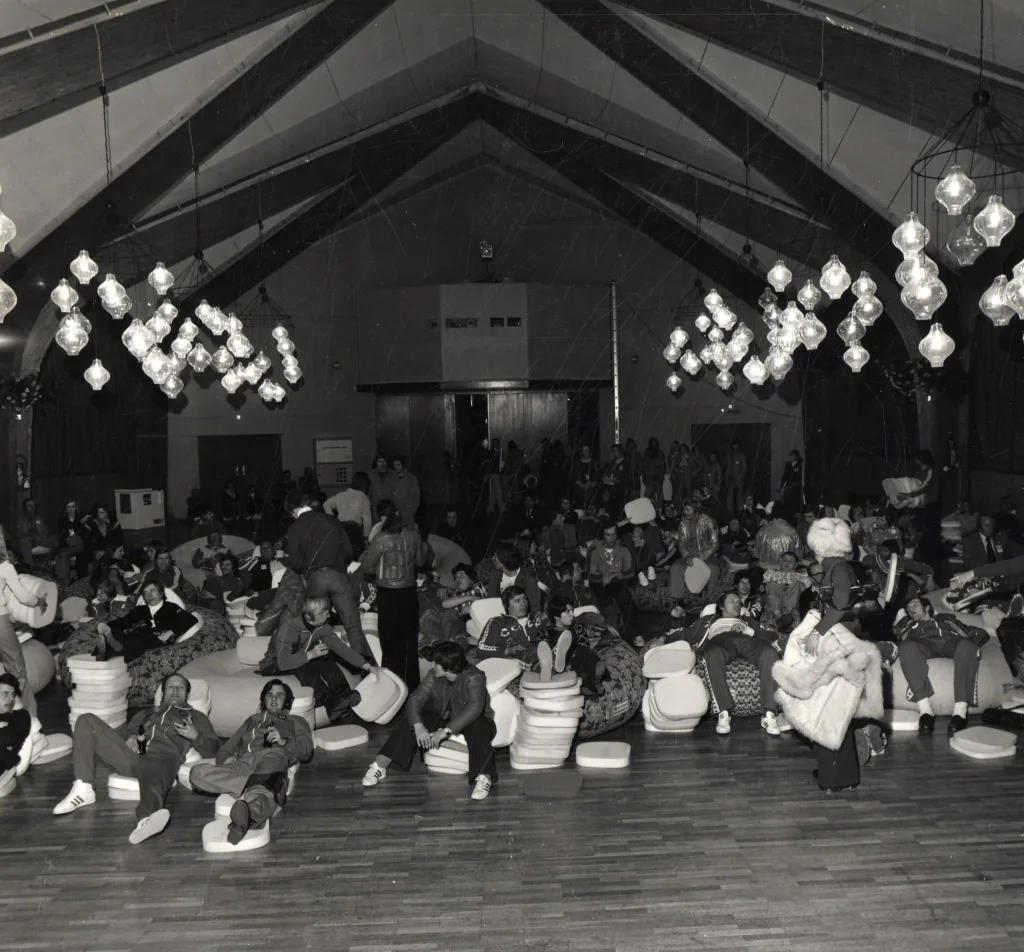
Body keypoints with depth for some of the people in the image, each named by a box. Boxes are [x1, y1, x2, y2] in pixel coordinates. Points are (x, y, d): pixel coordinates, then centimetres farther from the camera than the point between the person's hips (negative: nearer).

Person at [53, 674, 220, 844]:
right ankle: (83, 789, -20)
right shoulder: (144, 714, 40)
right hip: (131, 755, 4)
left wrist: (195, 736, -4)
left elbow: (213, 749, 17)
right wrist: (129, 738, 3)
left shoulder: (196, 717, 30)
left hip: (162, 757, -4)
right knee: (87, 721, -11)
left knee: (154, 783, -41)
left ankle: (148, 819, -75)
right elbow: (120, 733, 27)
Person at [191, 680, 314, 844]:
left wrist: (283, 742, -3)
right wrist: (227, 759, 7)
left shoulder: (296, 722, 33)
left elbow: (306, 751, 16)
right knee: (197, 773, -29)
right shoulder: (252, 720, 41)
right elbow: (225, 749, 31)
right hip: (242, 764, 3)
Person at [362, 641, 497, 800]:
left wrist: (446, 731, -49)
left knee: (479, 729, -40)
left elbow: (475, 707, -42)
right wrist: (419, 726, -37)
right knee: (411, 723, -18)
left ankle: (483, 778, -50)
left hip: (472, 721, -5)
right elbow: (415, 699, -16)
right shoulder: (434, 676, -10)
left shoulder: (473, 678, -27)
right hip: (443, 718, 5)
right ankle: (379, 766, -18)